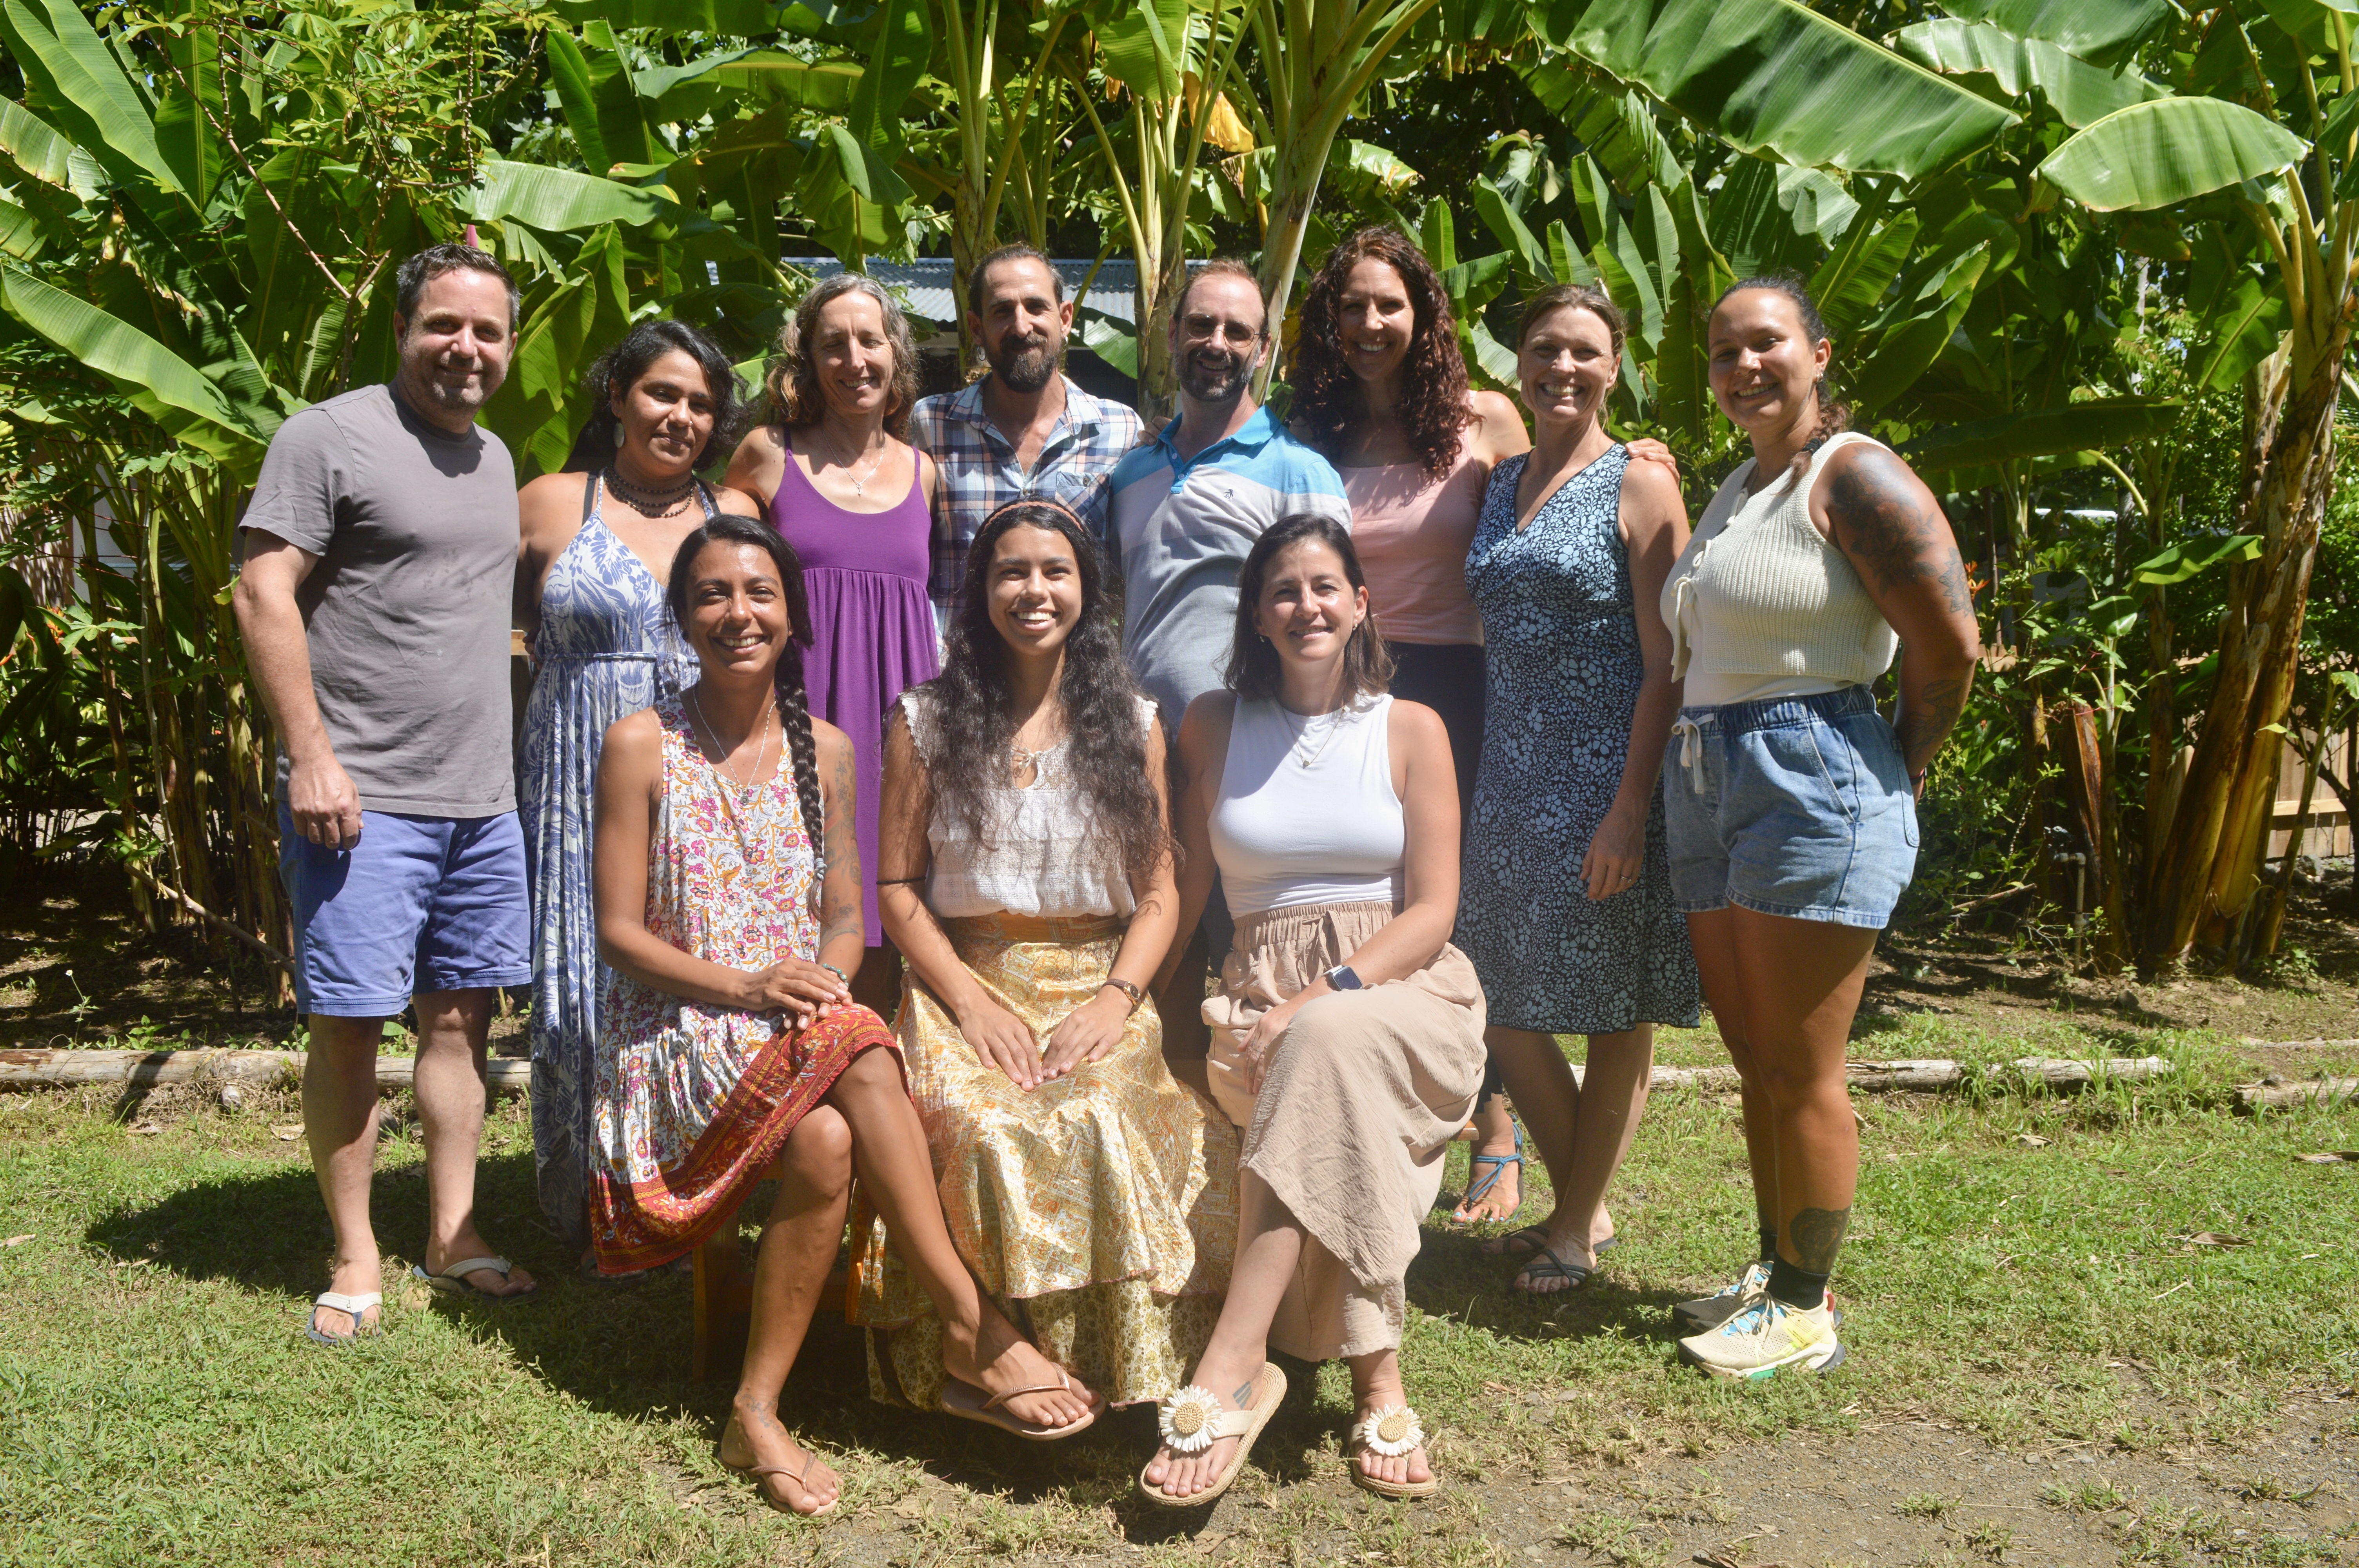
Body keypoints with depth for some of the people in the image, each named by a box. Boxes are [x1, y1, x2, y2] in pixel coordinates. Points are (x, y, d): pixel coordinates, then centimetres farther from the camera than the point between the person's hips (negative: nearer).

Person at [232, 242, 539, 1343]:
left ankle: (454, 1236, 21)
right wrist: (311, 754, -17)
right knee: (349, 1023, -2)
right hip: (363, 797, -7)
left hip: (483, 797, 7)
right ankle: (355, 1259, 11)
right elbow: (263, 592, -12)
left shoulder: (494, 459, 17)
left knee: (461, 1013, 10)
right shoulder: (331, 435, -6)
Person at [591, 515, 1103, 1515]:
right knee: (859, 1060, -34)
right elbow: (619, 929, -4)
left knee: (827, 1141, -31)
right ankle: (973, 1330, -28)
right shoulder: (644, 746, -2)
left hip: (804, 1021, 4)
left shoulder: (824, 752, 10)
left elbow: (846, 917, 12)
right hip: (679, 1033, -4)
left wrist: (825, 979, -11)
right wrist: (743, 987, -19)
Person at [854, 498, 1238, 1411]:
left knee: (1099, 1119, -32)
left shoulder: (1133, 725, 12)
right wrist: (971, 1001, -10)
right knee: (982, 1124, -33)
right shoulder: (925, 722, 9)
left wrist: (1118, 997, -9)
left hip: (1099, 989, 0)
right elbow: (897, 885, 5)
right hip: (967, 986, 0)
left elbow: (1160, 891, 9)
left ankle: (1121, 1367, -17)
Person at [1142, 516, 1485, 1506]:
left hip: (1402, 988, -1)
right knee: (1334, 1074, -36)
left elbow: (1432, 913, -1)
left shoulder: (1410, 730, 7)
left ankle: (1229, 1373, -41)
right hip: (1263, 998, 2)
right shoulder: (1214, 726, 13)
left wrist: (1325, 999, -16)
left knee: (1331, 1045, -38)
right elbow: (1187, 890, 16)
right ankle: (1378, 1379, -31)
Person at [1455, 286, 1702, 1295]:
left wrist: (1631, 808, -18)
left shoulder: (1638, 485, -5)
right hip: (1511, 782, 6)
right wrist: (1468, 783, 9)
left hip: (1609, 782, -6)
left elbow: (1667, 664, -11)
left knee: (1615, 1017, 4)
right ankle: (1581, 1205, 27)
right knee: (1503, 1003, 8)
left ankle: (1577, 1228, 19)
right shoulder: (1500, 485, 14)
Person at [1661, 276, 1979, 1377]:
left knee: (1801, 1072, -2)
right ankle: (1775, 1273, 26)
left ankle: (1805, 1310, 9)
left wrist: (1897, 772, -4)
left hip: (1814, 785, -9)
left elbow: (1950, 644, -15)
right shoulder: (1735, 489, 18)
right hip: (1711, 789, 9)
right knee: (1755, 1060, 14)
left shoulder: (1852, 476, -10)